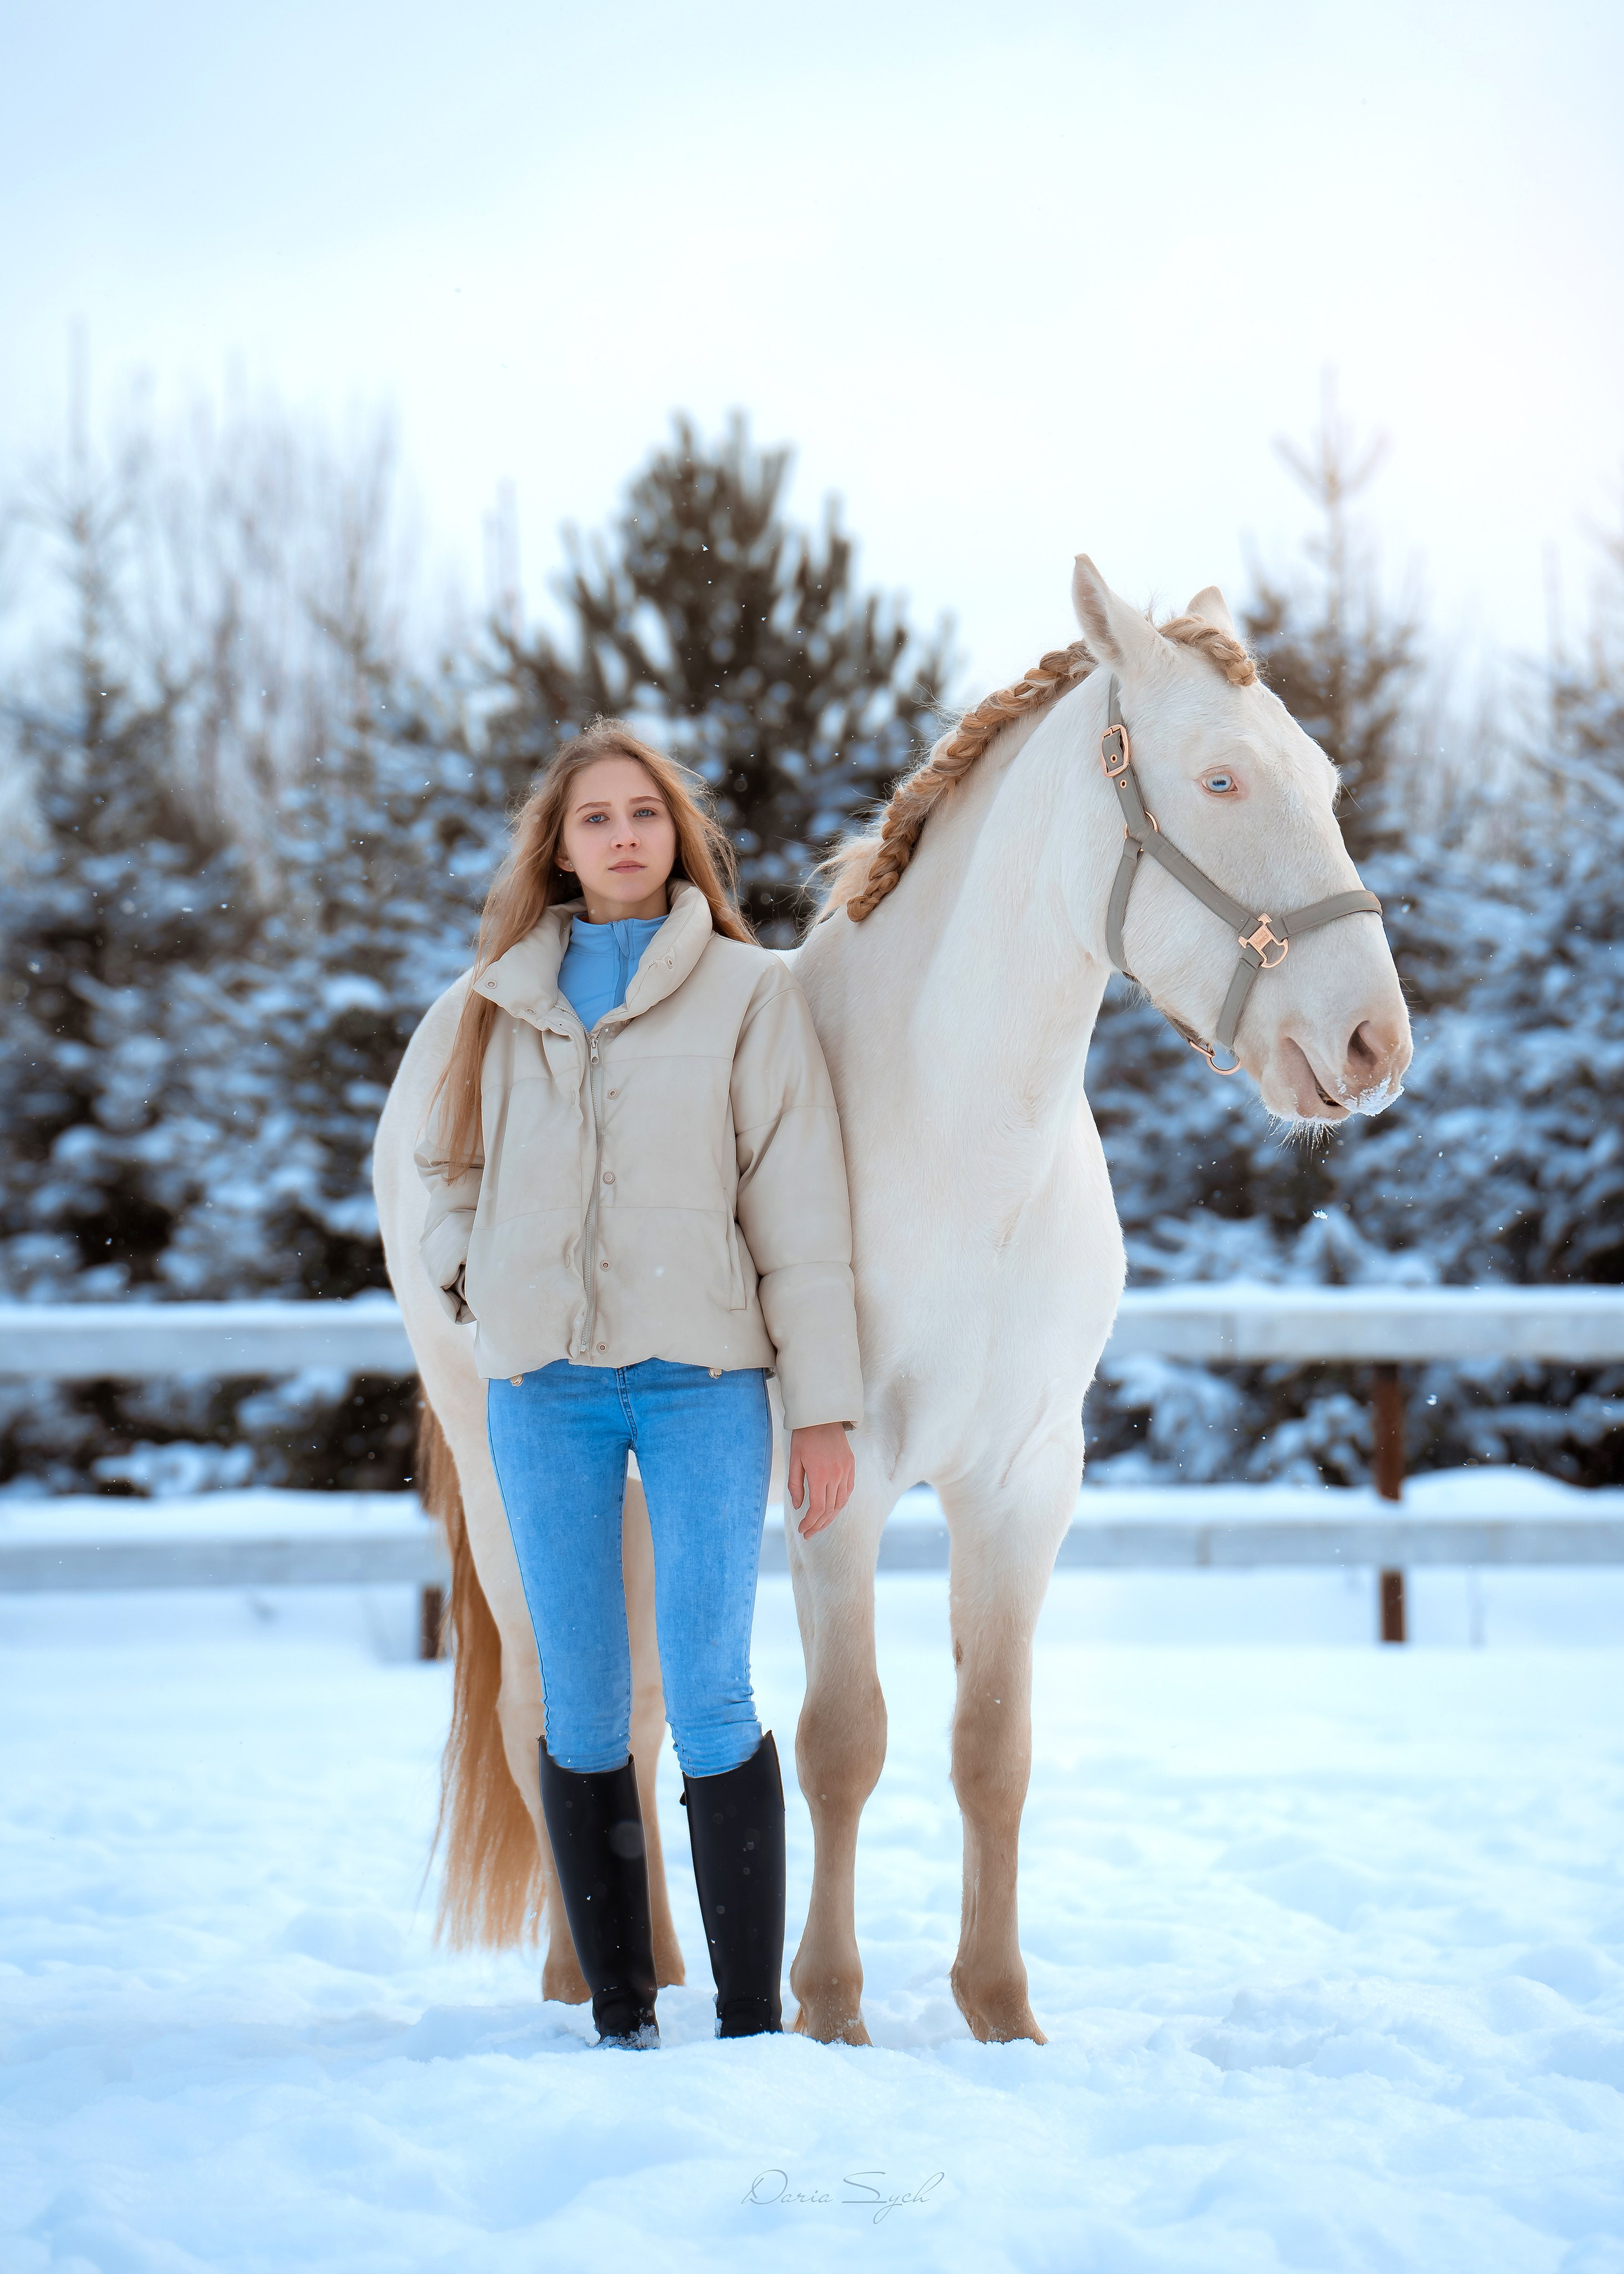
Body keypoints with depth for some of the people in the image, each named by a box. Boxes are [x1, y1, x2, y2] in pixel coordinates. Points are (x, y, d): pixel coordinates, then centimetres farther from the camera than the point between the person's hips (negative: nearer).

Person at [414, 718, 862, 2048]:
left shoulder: (750, 993, 3)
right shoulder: (505, 1000, 12)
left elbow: (800, 1208, 0)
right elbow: (453, 1170, 23)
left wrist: (826, 1409, -4)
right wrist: (470, 1280, 3)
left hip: (702, 1376, -3)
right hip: (543, 1386, 3)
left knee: (711, 1706, -7)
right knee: (582, 1714, 6)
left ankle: (753, 2019, 0)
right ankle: (619, 2014, 15)